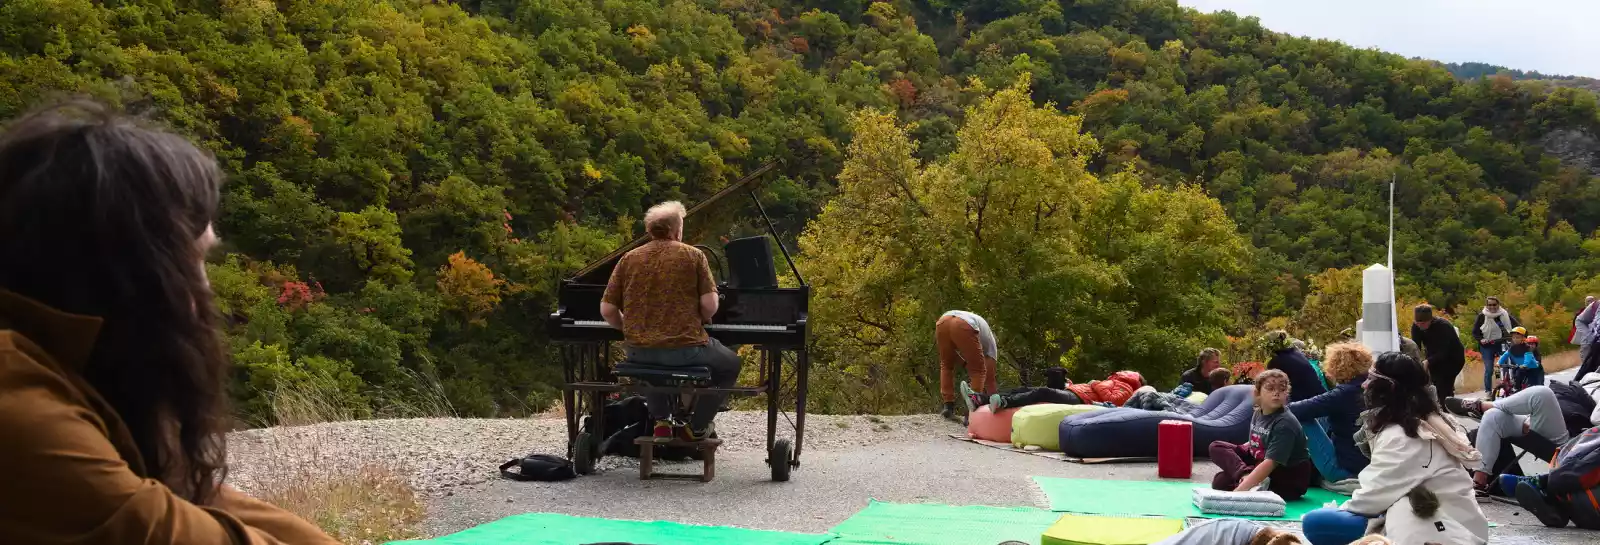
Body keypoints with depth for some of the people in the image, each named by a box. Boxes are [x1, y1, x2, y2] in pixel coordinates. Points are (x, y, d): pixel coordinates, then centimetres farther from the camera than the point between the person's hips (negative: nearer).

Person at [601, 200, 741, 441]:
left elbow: (607, 310, 3)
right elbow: (709, 305, -10)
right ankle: (696, 427, 17)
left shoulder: (628, 259, 6)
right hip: (685, 348, -4)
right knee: (730, 364, 24)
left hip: (639, 351, 4)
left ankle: (660, 420, 23)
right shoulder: (693, 256, -2)